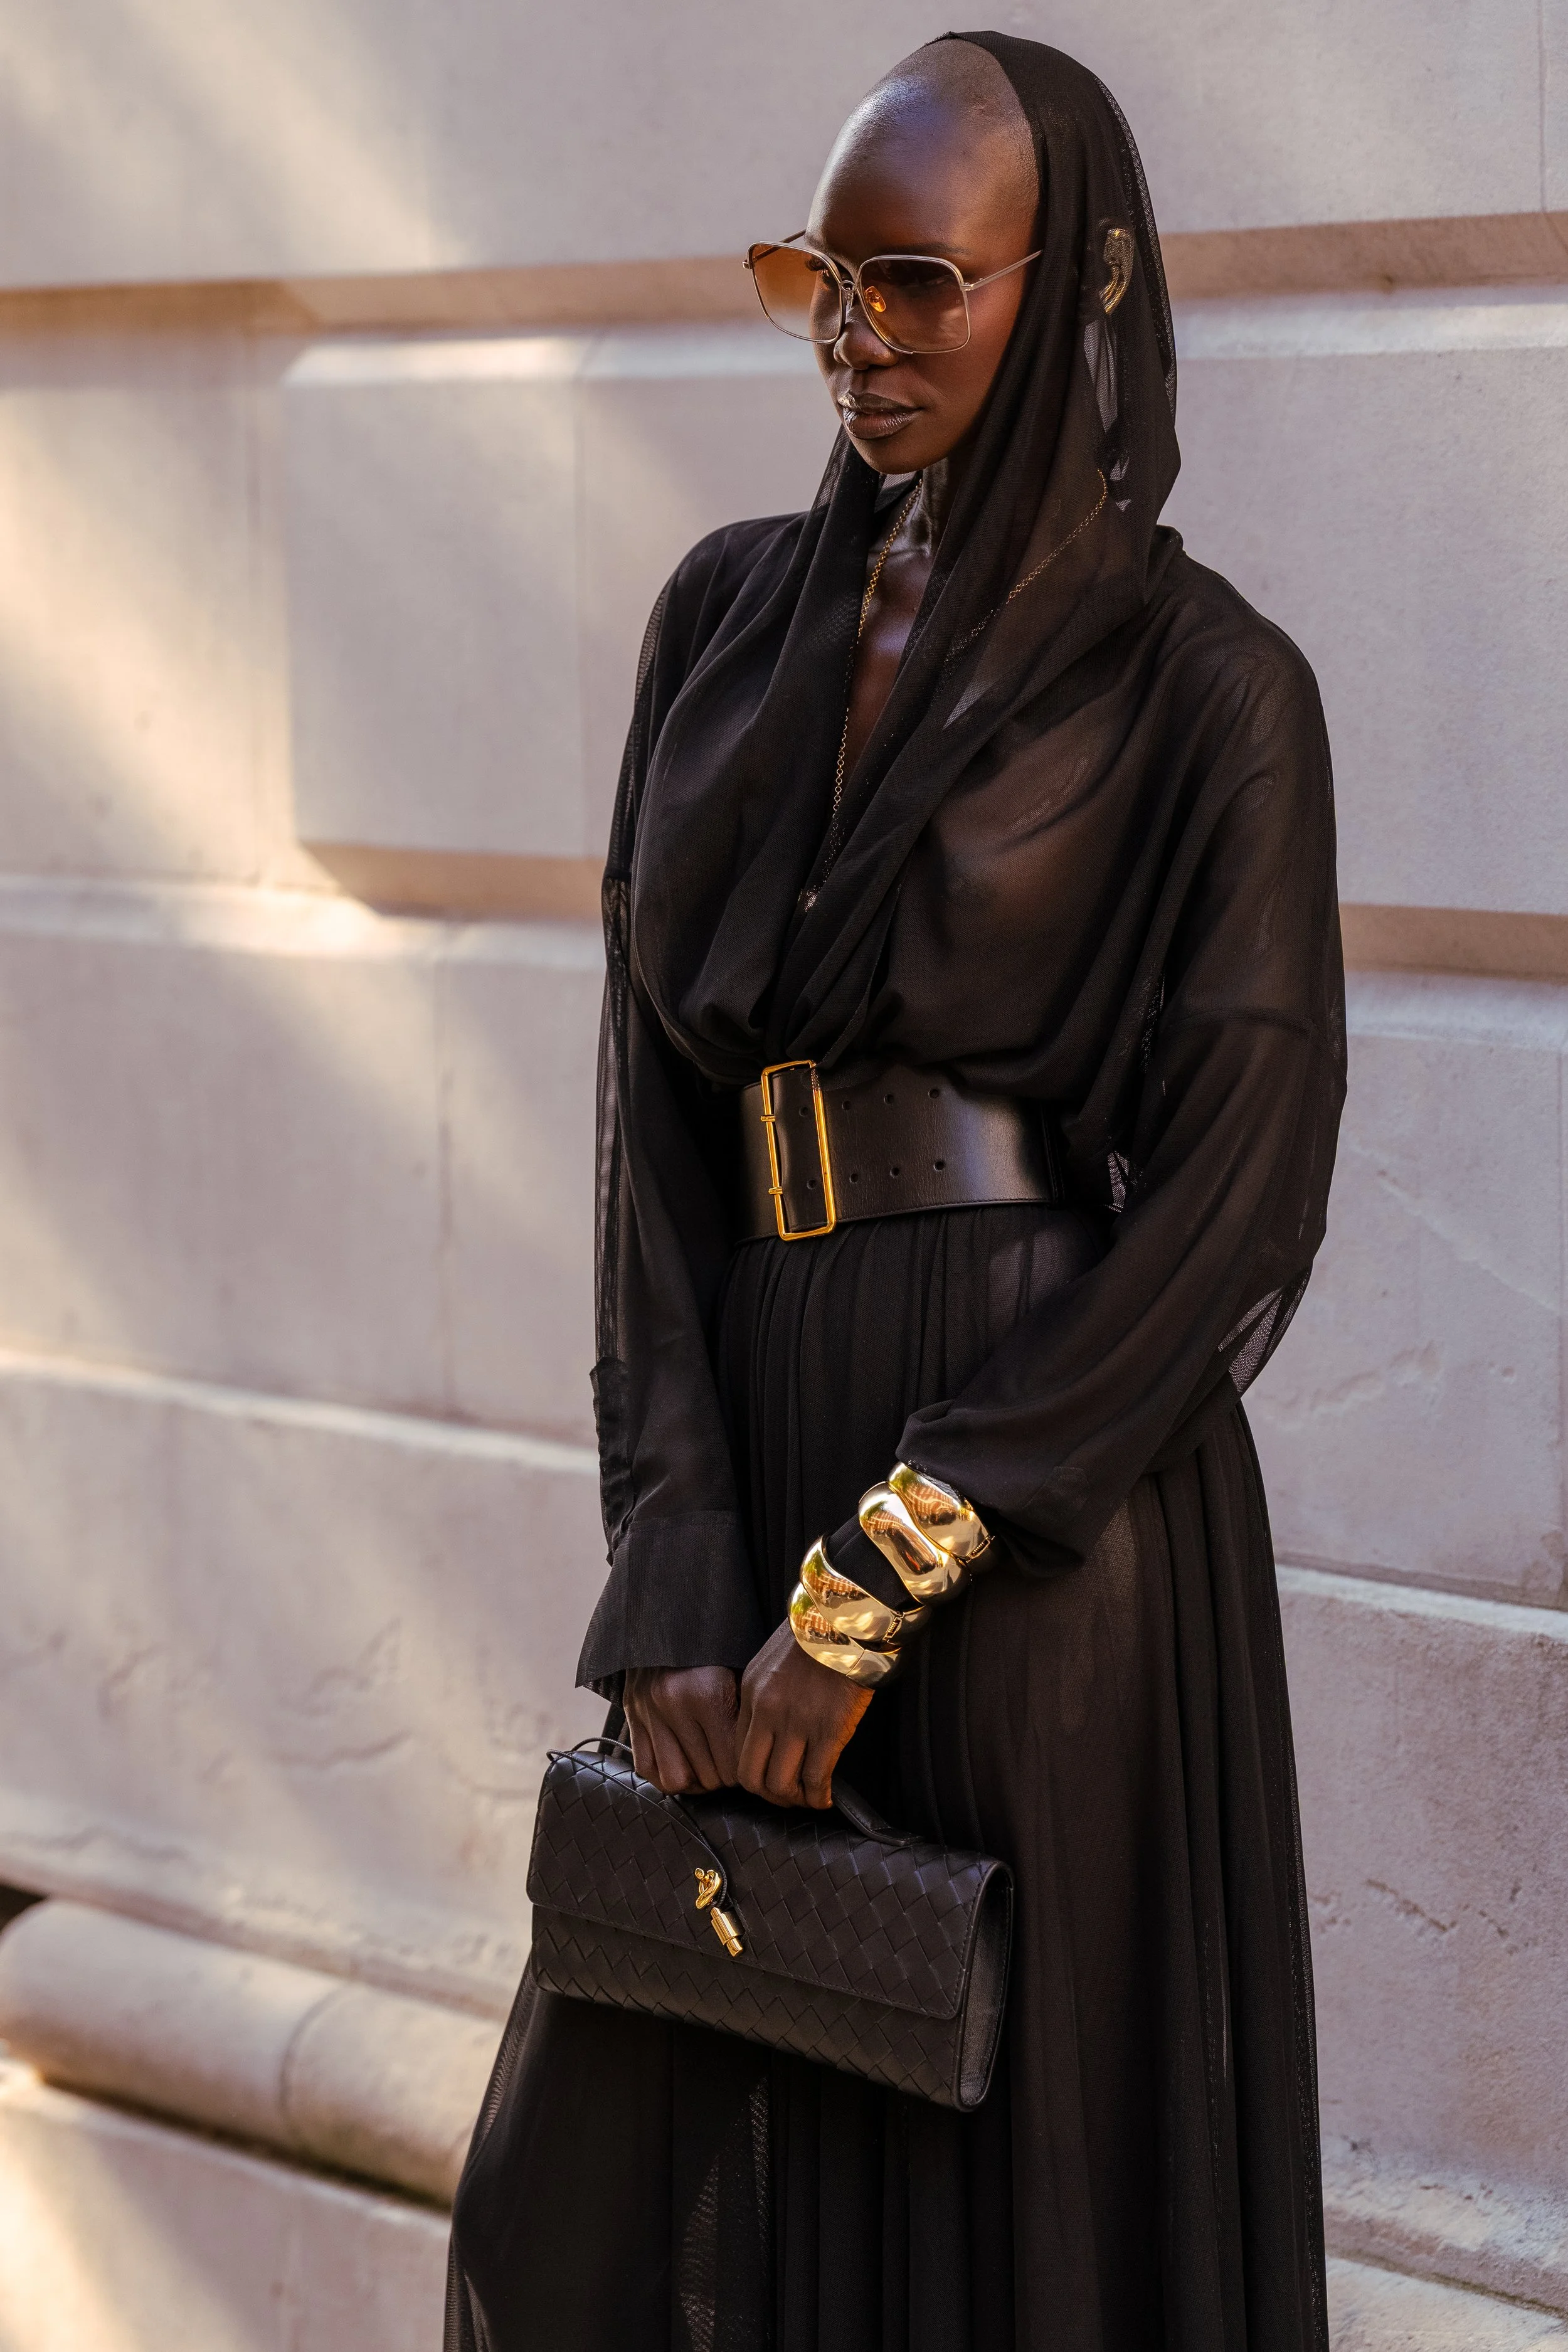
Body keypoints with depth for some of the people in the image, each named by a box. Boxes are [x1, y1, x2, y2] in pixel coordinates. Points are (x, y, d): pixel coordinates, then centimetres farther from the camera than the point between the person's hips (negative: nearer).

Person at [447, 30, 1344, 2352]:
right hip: (764, 1450, 6)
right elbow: (657, 1097, 2)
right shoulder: (731, 620, 7)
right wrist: (679, 1573, -8)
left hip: (1053, 1528, -5)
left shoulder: (1212, 687, -7)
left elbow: (1242, 1187, -13)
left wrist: (878, 1585, -16)